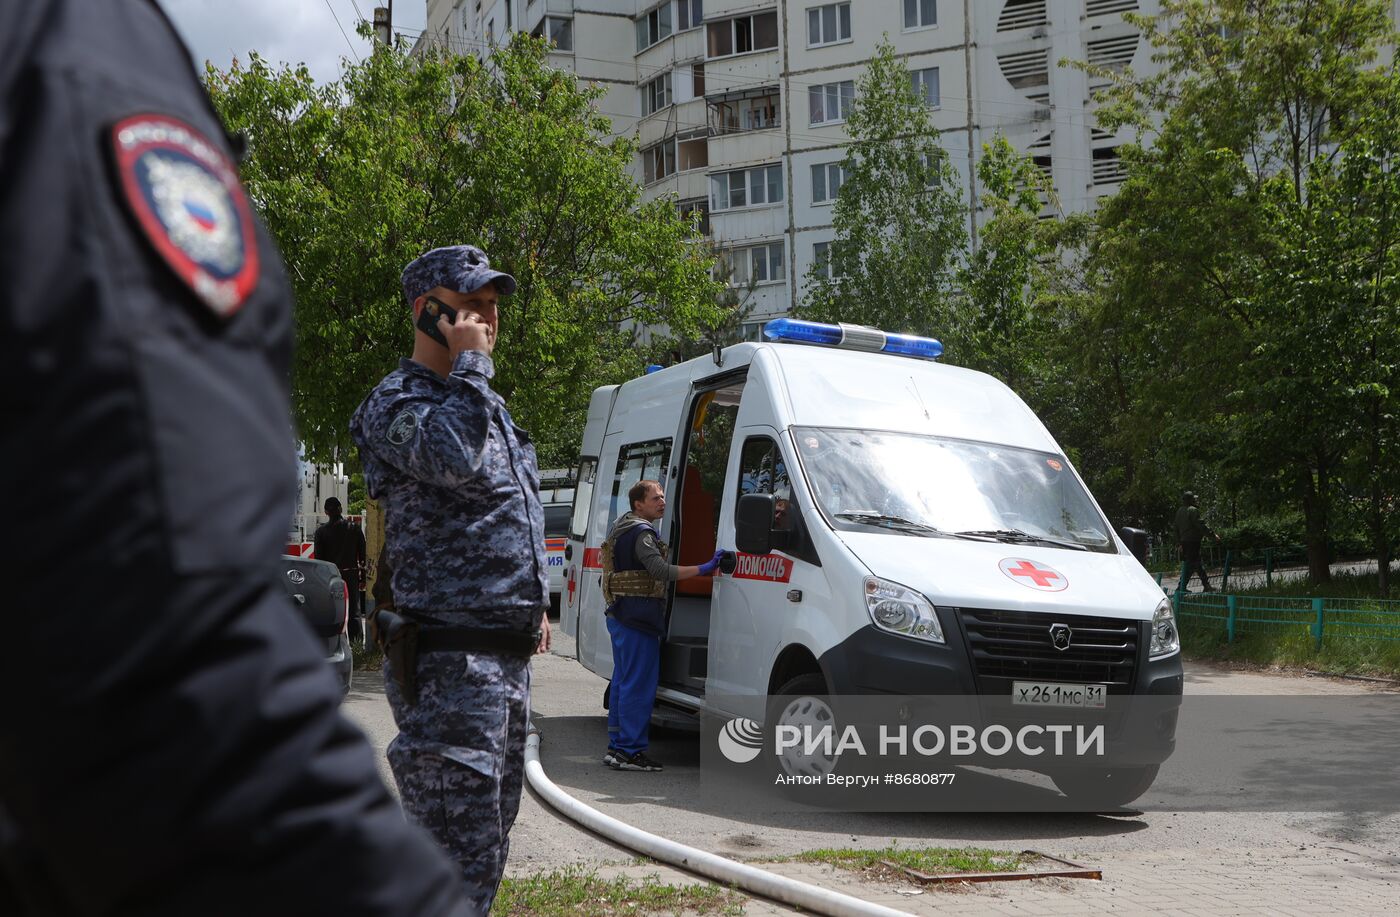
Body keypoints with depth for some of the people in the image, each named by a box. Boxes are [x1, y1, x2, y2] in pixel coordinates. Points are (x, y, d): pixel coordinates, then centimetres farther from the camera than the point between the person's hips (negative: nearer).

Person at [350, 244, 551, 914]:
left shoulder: (484, 404, 21)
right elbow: (455, 461, -31)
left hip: (508, 658, 10)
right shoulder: (396, 401, -9)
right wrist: (469, 361, -17)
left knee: (488, 848, 17)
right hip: (451, 662, -9)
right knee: (460, 860, -10)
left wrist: (535, 605, 24)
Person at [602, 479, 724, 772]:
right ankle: (629, 751, -6)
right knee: (639, 685, -8)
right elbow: (661, 571, -26)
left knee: (623, 681, 15)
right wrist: (703, 569, -30)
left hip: (619, 616, 11)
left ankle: (616, 747, 20)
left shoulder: (623, 529, 19)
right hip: (638, 618, -11)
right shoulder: (641, 532, -15)